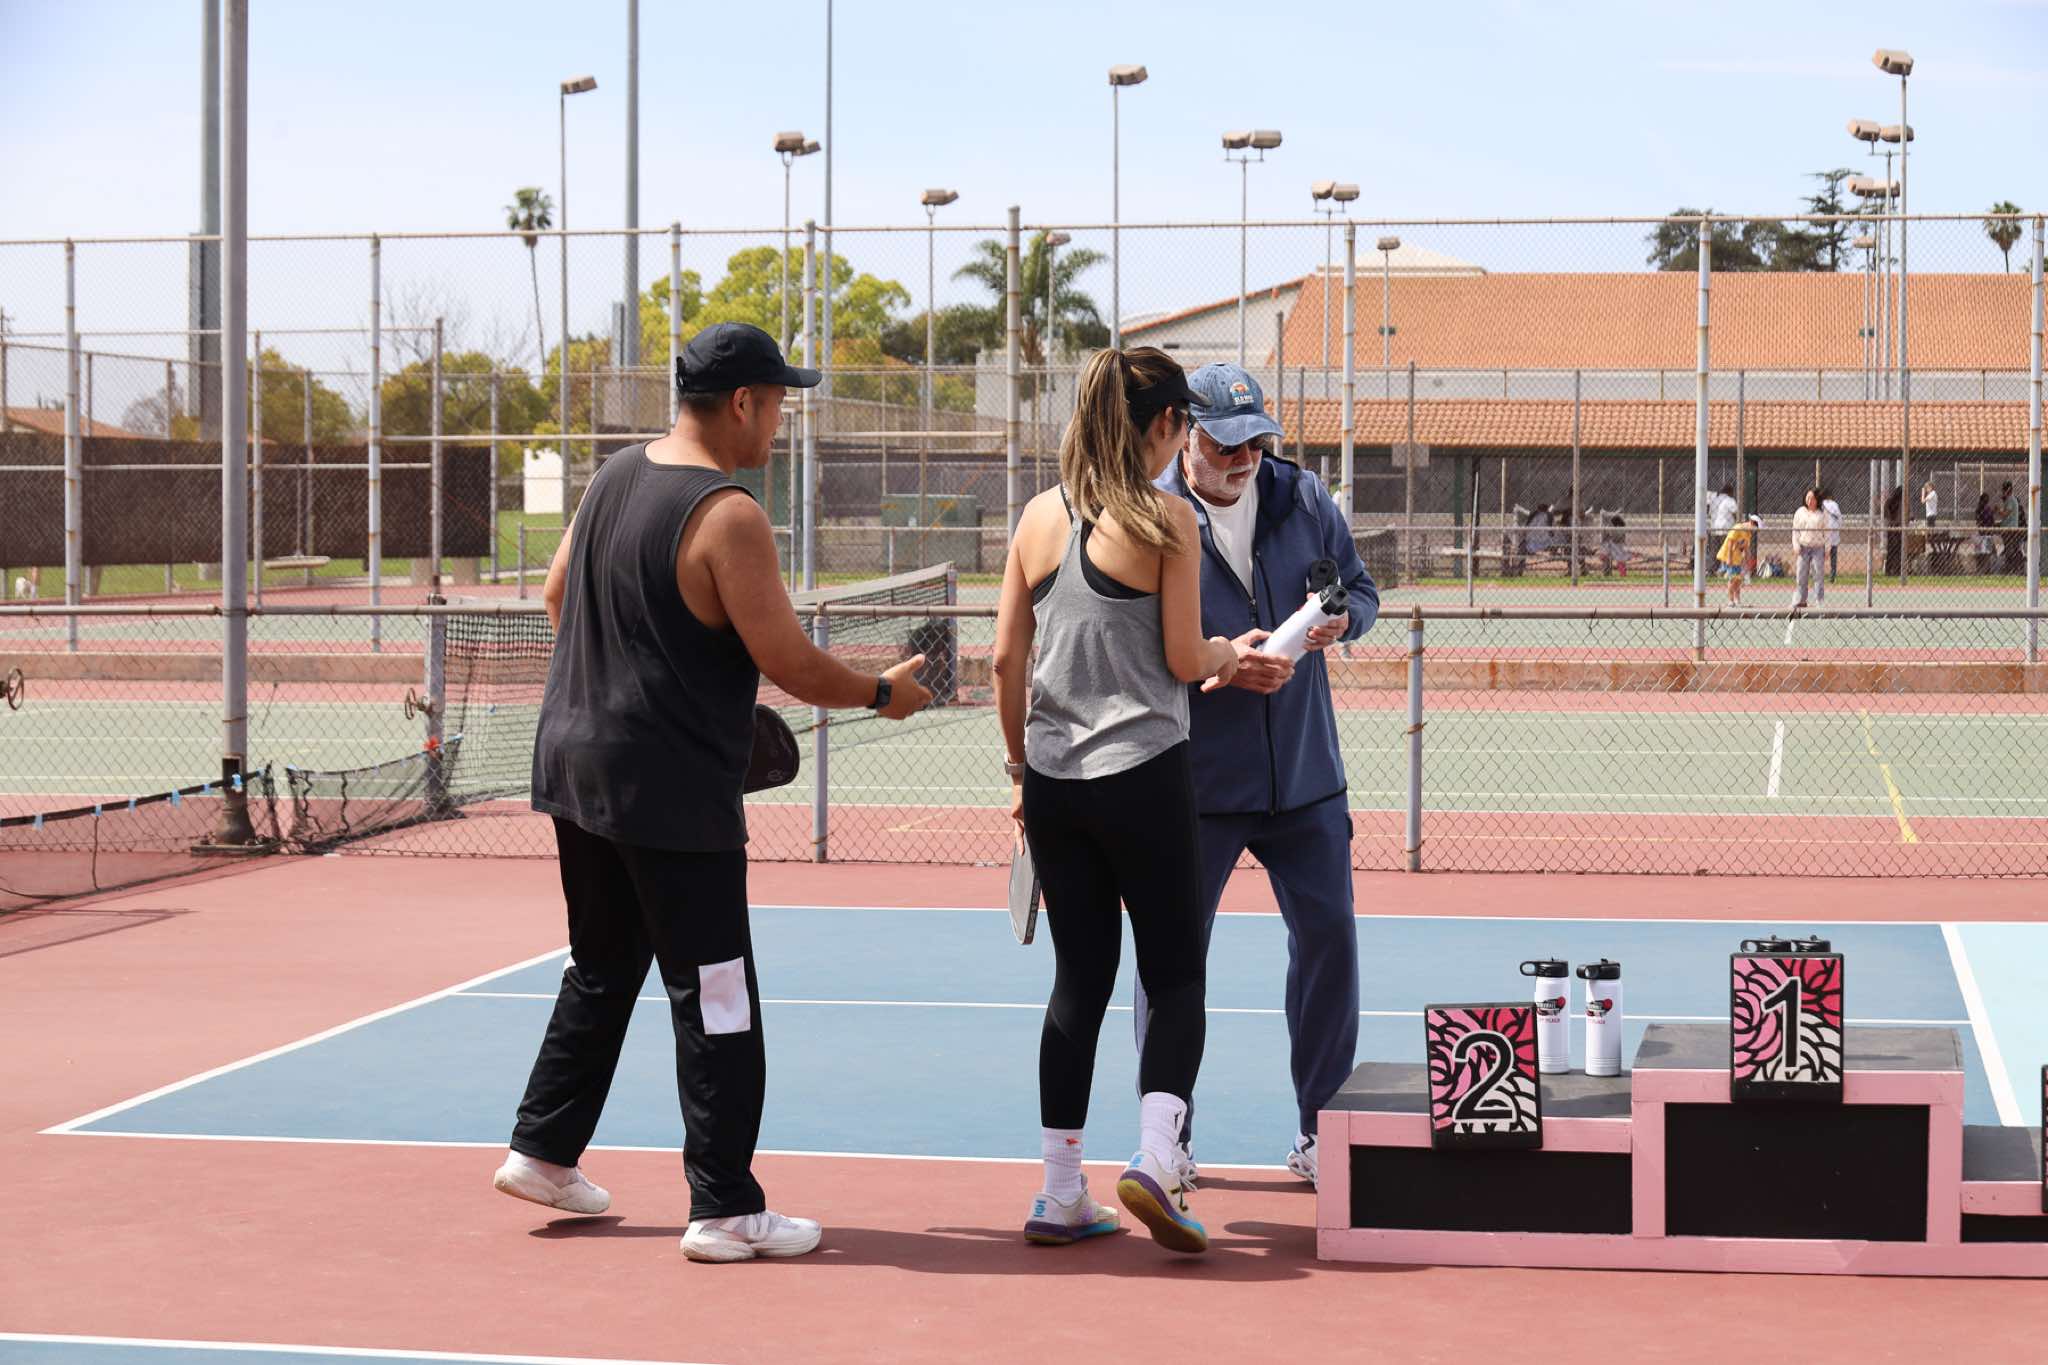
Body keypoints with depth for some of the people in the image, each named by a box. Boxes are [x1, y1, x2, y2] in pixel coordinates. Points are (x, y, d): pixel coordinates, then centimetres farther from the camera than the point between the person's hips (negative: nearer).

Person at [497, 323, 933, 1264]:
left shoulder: (614, 475, 7)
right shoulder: (727, 517, -18)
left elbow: (558, 595, 19)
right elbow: (790, 664, -17)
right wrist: (882, 692, -1)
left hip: (577, 762, 9)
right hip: (670, 795, -9)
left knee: (602, 972, 22)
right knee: (715, 1003, -1)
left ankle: (543, 1151, 29)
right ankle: (724, 1211, 2)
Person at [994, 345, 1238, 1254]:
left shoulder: (1040, 517, 6)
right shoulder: (1166, 519, -8)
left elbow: (1007, 658, 7)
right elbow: (1184, 659, -7)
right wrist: (1229, 652, 15)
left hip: (1052, 780, 5)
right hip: (1142, 774, -5)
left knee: (1078, 979, 12)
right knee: (1176, 976, 6)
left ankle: (1060, 1195, 12)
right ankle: (1154, 1156, -13)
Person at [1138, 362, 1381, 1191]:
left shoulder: (1303, 499, 4)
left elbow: (1360, 588, 13)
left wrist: (1338, 621, -10)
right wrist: (1219, 662, -23)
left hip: (1305, 779, 4)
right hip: (1193, 784, -3)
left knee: (1327, 936, 5)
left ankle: (1320, 1131, 18)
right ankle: (1167, 1136, 19)